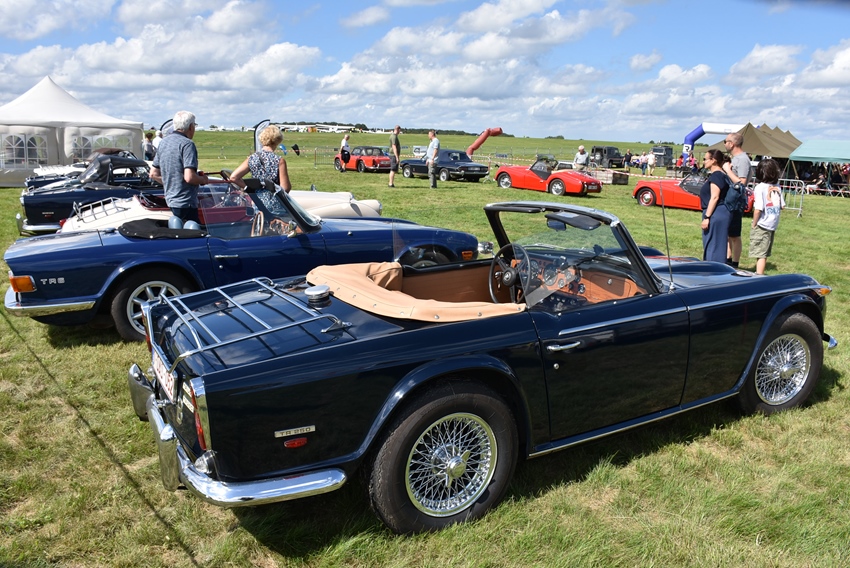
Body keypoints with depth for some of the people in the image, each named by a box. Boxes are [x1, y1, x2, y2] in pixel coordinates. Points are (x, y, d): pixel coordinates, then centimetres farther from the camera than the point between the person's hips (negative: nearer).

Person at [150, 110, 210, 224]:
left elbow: (153, 174, 16)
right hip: (185, 203, -9)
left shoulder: (163, 142, 12)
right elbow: (189, 177, -24)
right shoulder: (187, 144, -15)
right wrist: (203, 180, -6)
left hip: (170, 201, 9)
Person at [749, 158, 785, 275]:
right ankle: (760, 275, 25)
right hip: (773, 226, 6)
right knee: (764, 254, 16)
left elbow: (758, 209, -20)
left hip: (761, 227, -6)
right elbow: (782, 206, 8)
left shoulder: (760, 188, -16)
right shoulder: (777, 188, 3)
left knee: (761, 255, -1)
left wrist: (754, 225, -9)